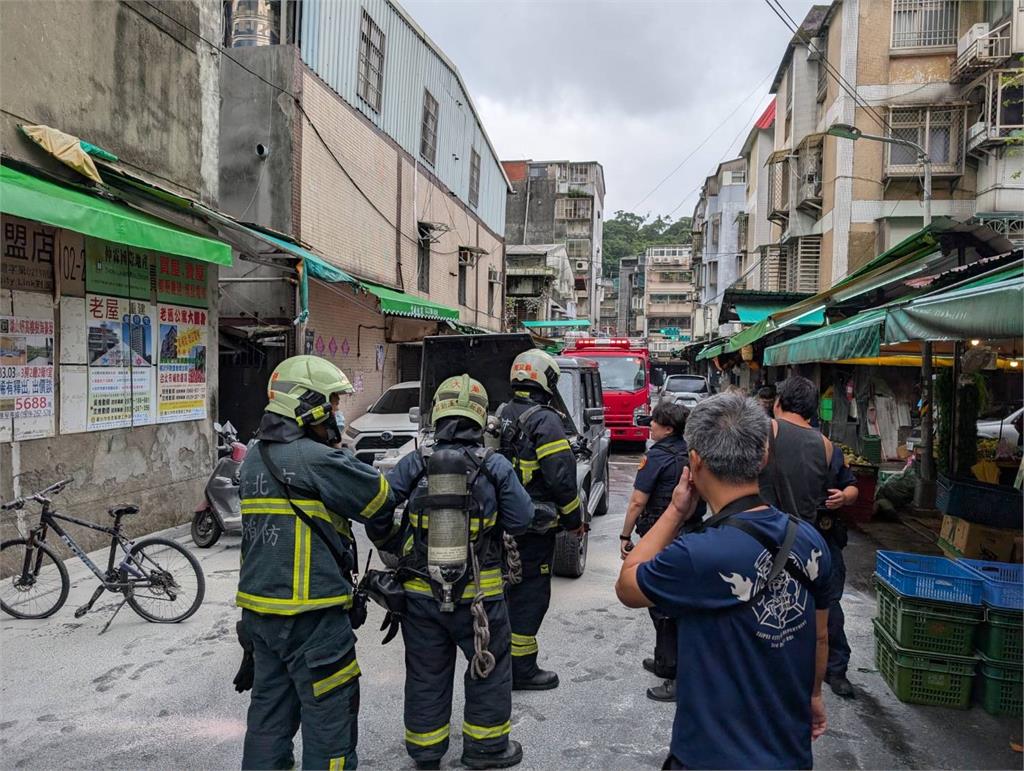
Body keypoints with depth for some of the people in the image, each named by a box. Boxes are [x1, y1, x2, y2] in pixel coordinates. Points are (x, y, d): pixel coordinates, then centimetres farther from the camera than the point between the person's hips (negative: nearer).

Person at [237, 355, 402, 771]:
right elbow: (379, 499, -8)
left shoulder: (254, 459, 9)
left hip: (259, 608, 9)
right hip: (310, 615, -9)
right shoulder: (316, 460, -19)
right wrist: (392, 539, 11)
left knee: (269, 708, 19)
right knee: (329, 712, 5)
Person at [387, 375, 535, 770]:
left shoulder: (414, 464, -7)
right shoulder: (496, 467, -10)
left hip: (422, 593, 2)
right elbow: (520, 519, -7)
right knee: (489, 670, 18)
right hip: (479, 592, -2)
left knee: (426, 674, 17)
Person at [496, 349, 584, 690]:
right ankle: (521, 670, 10)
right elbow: (561, 478, -19)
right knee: (530, 594, 2)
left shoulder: (499, 417, 8)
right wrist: (575, 520, -7)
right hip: (534, 524, -8)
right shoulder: (545, 421, -16)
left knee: (504, 588, 19)